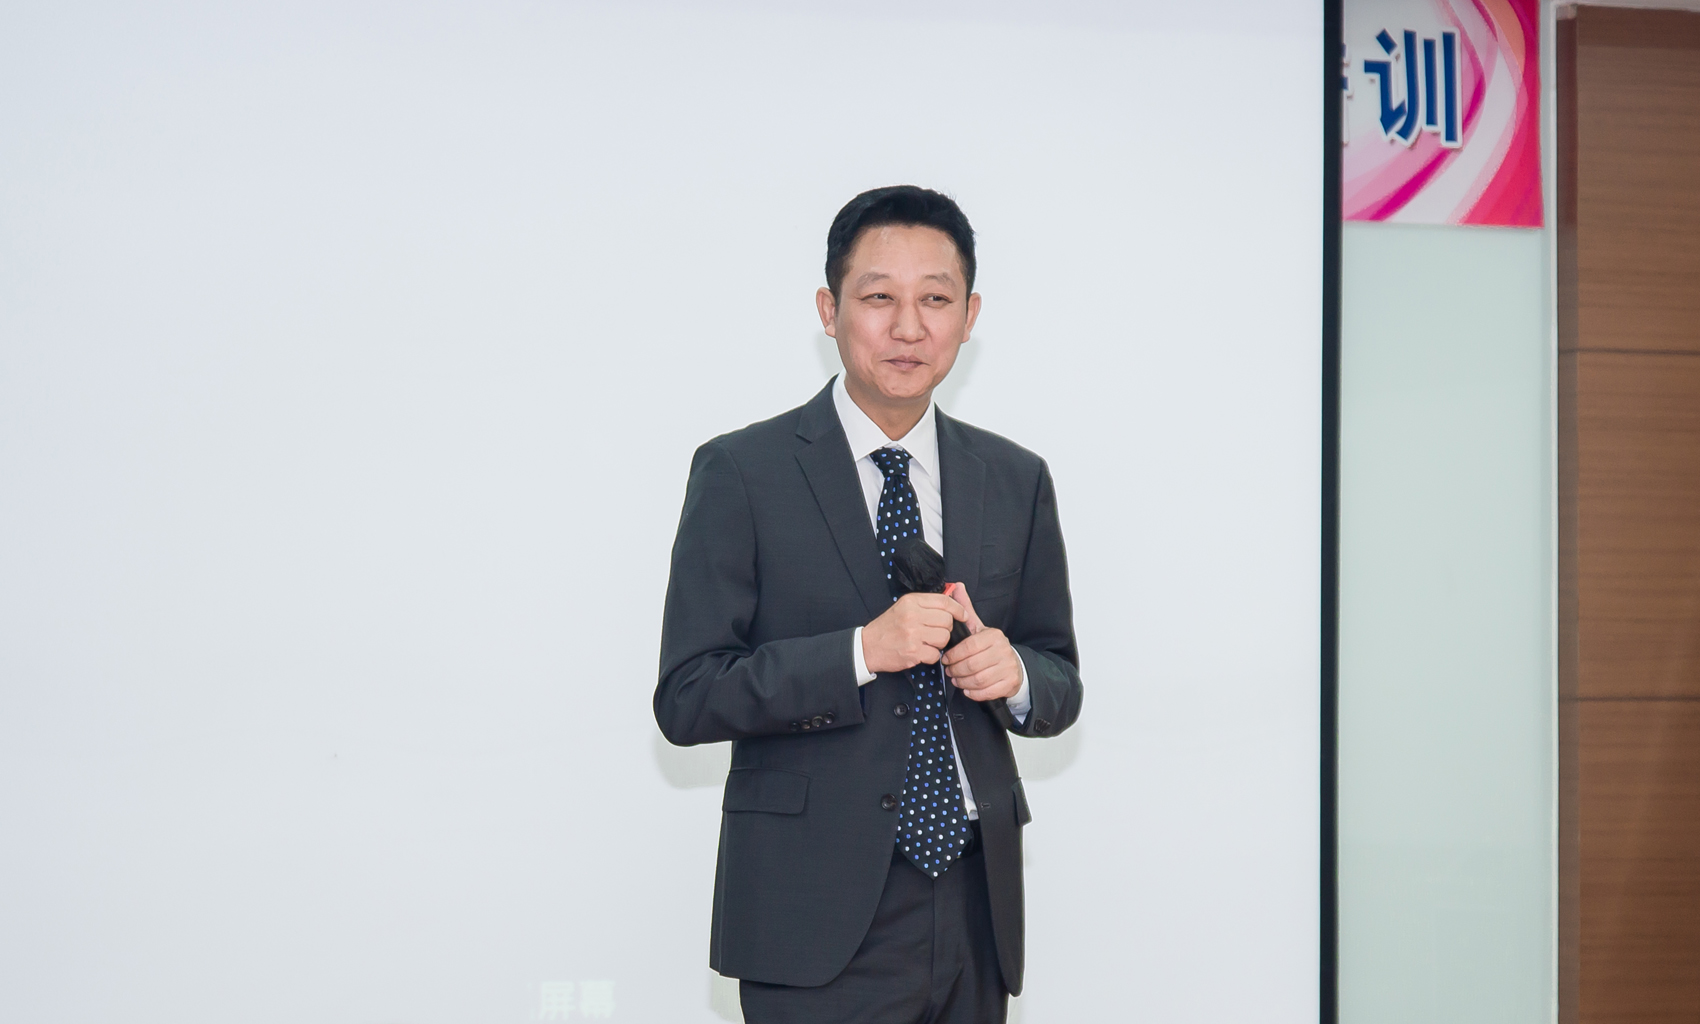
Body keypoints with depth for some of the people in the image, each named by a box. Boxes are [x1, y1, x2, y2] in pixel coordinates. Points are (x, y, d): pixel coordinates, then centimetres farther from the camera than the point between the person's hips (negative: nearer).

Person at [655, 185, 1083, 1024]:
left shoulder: (1016, 481, 9)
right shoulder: (741, 473, -4)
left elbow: (1061, 691, 15)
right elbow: (686, 699, -9)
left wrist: (1014, 674, -8)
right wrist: (861, 651, -20)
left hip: (976, 902, 4)